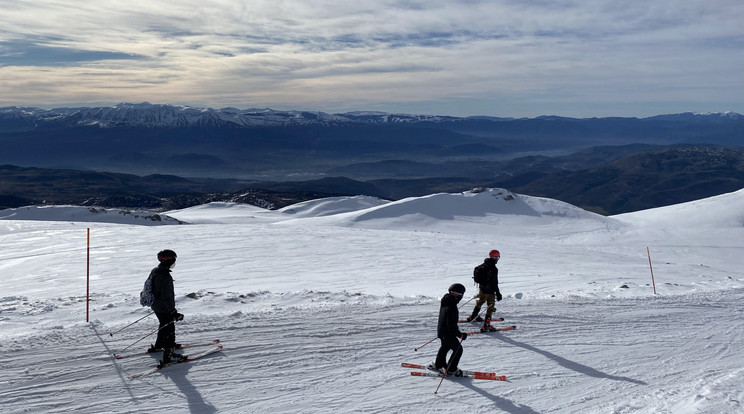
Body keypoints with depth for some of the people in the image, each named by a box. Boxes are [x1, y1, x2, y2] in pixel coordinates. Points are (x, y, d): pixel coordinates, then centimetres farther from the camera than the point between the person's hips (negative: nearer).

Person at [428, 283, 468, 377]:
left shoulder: (445, 302, 0)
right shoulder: (452, 308, -31)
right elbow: (451, 325, -30)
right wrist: (460, 335, -25)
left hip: (441, 331, 10)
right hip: (448, 334, -10)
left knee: (445, 347, 28)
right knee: (458, 349, 3)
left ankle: (438, 364, 44)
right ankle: (451, 370, 12)